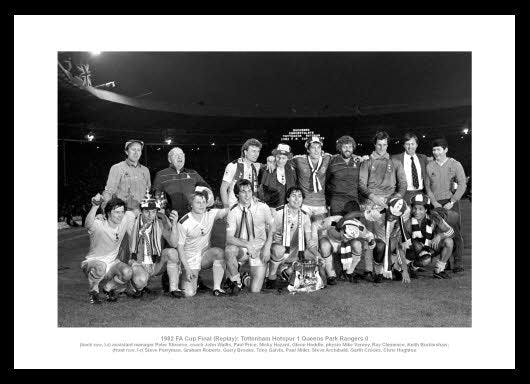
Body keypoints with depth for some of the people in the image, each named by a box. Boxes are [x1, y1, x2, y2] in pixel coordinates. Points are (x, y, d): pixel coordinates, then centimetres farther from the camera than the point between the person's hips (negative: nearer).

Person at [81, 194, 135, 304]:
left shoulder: (125, 221, -9)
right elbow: (88, 224, -49)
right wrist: (95, 206, -60)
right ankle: (93, 291, -7)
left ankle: (108, 288, 7)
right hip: (92, 262, -4)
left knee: (127, 272, -26)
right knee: (100, 267, -40)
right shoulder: (99, 225, -23)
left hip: (112, 262, 4)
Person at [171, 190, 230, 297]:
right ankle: (184, 279, 20)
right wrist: (187, 269, -15)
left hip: (205, 257, 3)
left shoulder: (211, 214, -5)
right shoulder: (183, 223, -14)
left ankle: (217, 288, -19)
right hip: (190, 260, -3)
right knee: (189, 294, -18)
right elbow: (179, 247, -10)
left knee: (219, 252, -31)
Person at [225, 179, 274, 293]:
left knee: (255, 291, -9)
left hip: (259, 249, 0)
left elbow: (271, 228, 3)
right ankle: (236, 282, -11)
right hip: (241, 249, 0)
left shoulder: (263, 208, -6)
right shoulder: (233, 212, -9)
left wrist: (267, 247, -11)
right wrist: (247, 244, -28)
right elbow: (229, 238, -14)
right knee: (229, 250, -36)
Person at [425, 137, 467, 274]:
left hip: (451, 202, -1)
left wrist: (452, 202, -9)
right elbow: (428, 187, 10)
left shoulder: (455, 164, 4)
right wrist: (434, 202, -3)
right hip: (436, 204, 2)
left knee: (455, 233, -5)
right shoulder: (429, 166, 9)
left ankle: (458, 263, -1)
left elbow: (462, 185, -1)